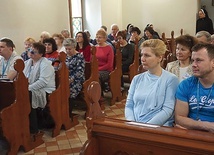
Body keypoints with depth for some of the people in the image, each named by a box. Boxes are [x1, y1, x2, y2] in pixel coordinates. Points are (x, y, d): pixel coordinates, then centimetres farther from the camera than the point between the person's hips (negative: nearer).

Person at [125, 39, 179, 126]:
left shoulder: (171, 79, -2)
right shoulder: (137, 78, 13)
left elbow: (167, 110, -9)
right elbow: (129, 105, 9)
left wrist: (147, 126, -17)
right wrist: (132, 124, -7)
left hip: (159, 127, -3)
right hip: (135, 126, 3)